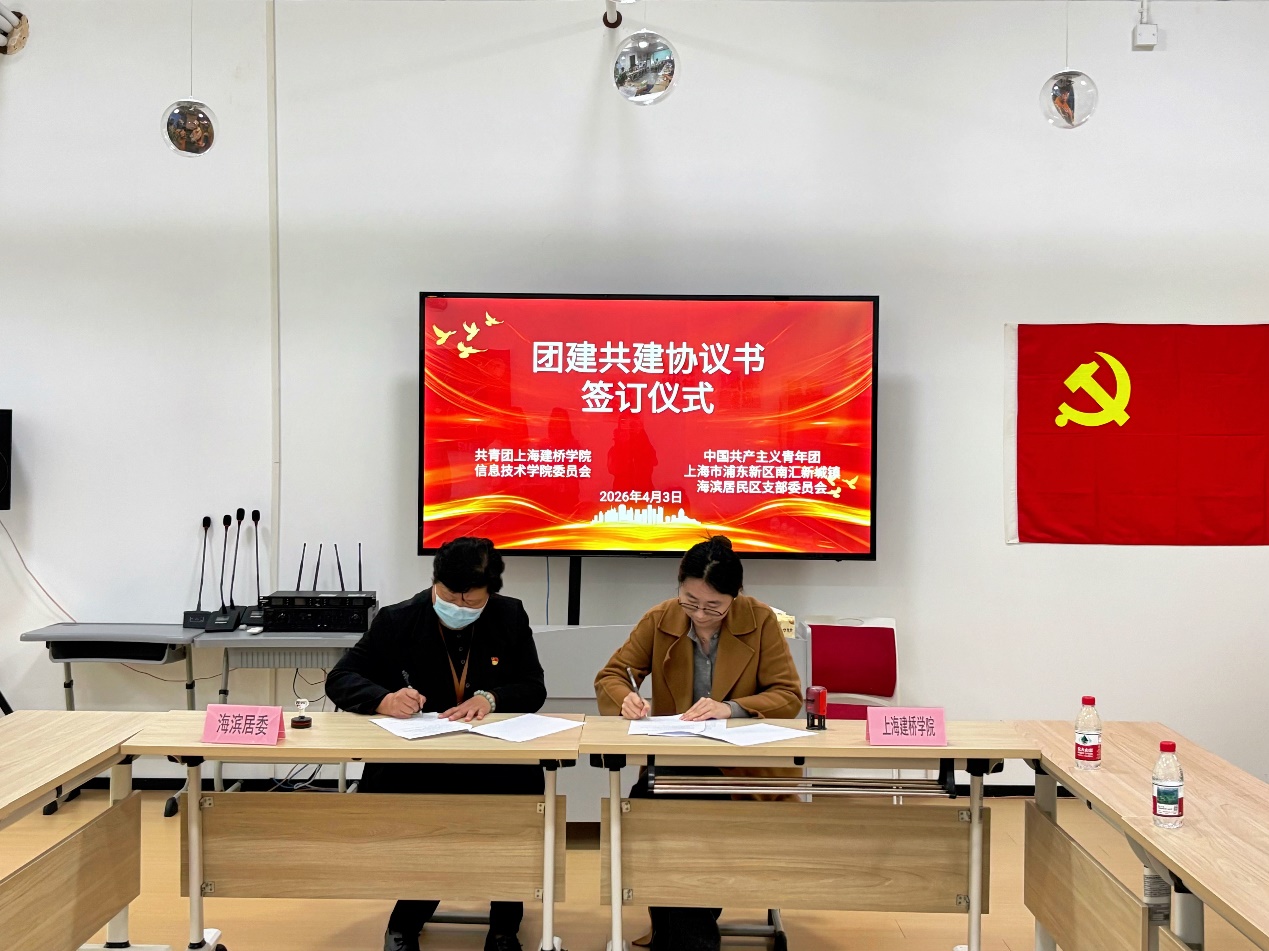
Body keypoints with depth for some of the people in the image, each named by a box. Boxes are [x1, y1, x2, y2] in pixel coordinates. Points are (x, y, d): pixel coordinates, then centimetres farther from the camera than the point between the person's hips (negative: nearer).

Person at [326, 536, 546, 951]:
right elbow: (340, 679, 0)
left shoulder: (511, 618, 5)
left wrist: (490, 698, -16)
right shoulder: (397, 621, 1)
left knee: (526, 786, -30)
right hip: (413, 760, -1)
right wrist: (384, 700, -22)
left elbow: (534, 688, 5)